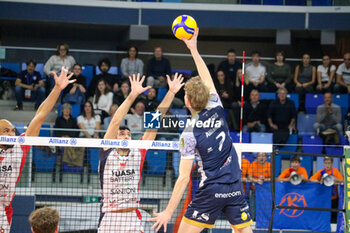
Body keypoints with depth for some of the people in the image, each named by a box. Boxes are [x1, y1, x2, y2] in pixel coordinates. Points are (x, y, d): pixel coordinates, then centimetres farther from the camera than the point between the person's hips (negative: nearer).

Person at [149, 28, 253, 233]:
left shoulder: (190, 134, -9)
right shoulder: (216, 110, 2)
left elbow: (184, 178, -10)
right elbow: (207, 80, 20)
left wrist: (168, 212, -6)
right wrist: (194, 49, 26)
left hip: (211, 190, -4)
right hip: (236, 188, 5)